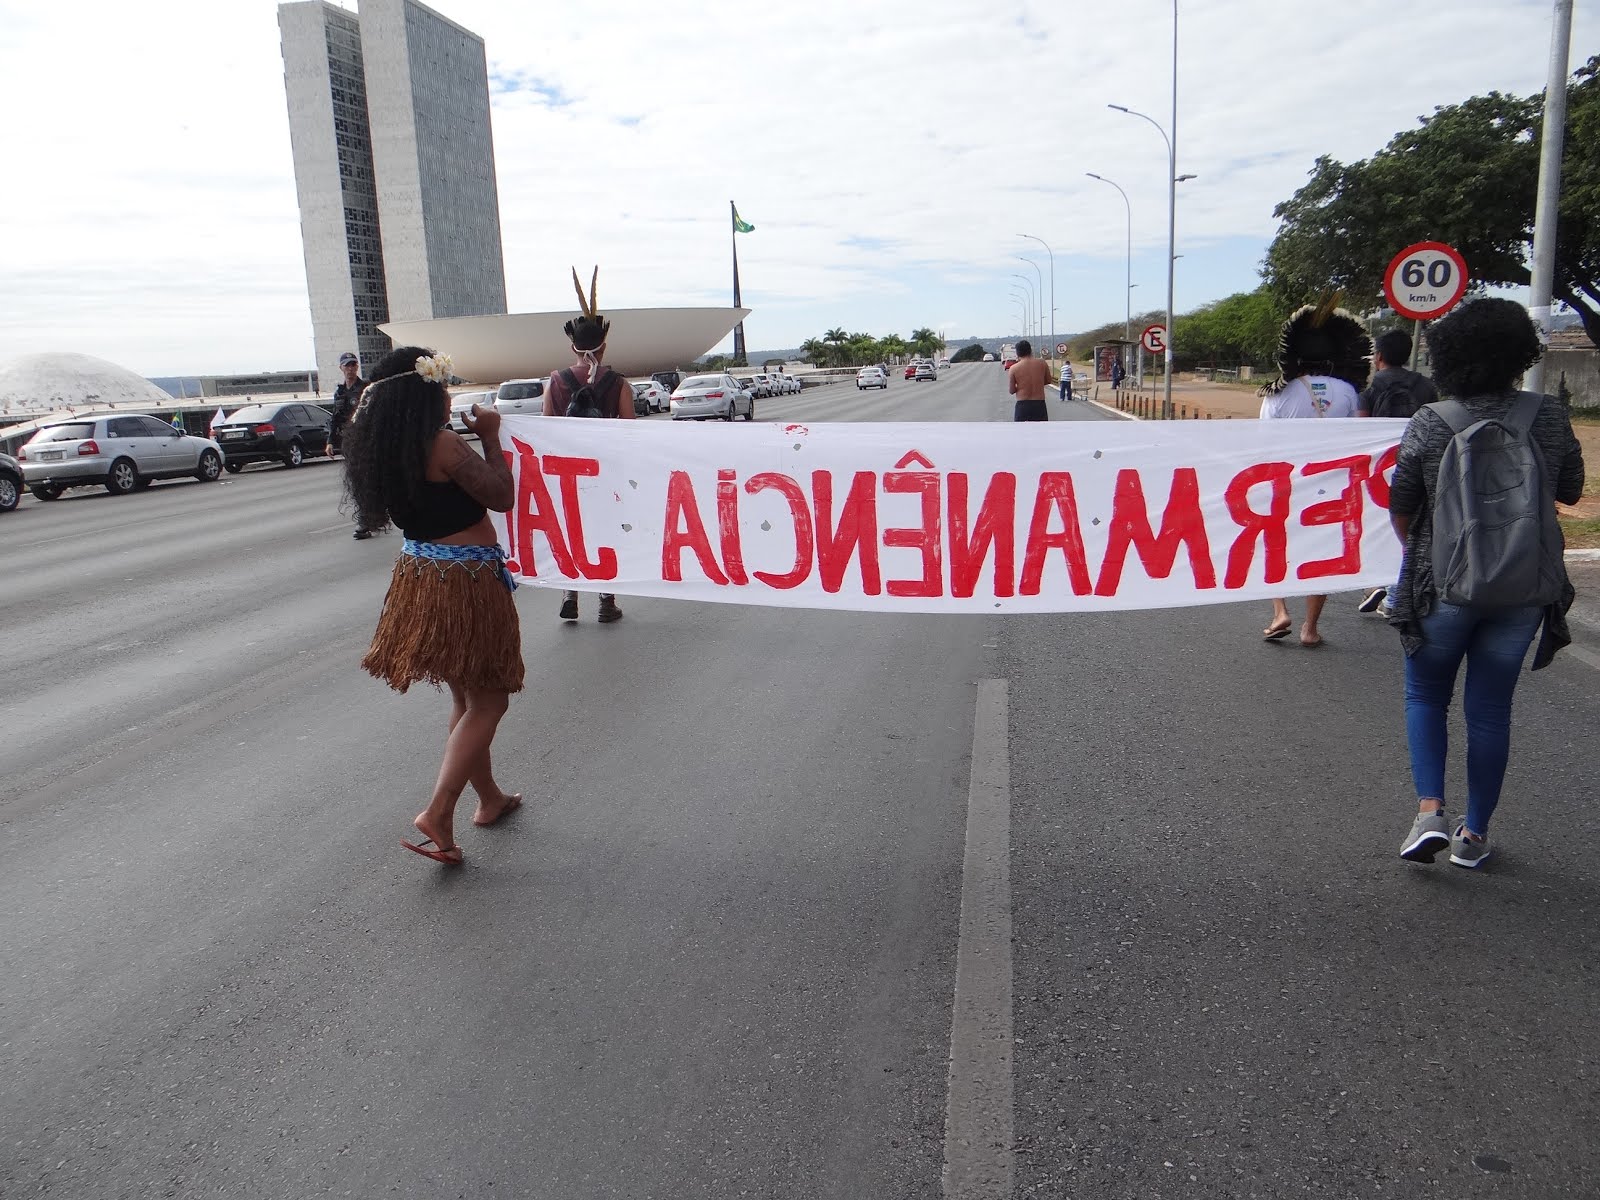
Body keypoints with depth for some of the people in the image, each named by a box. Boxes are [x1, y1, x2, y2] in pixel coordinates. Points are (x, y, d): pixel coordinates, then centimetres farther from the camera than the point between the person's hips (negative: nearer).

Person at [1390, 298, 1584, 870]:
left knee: (1425, 695, 17)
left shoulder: (1429, 423, -12)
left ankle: (1430, 809, 1)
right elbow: (1570, 492, 8)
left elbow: (1399, 507, -3)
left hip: (1443, 585, -2)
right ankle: (1474, 833, 22)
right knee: (1490, 708, 13)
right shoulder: (1550, 417, -5)